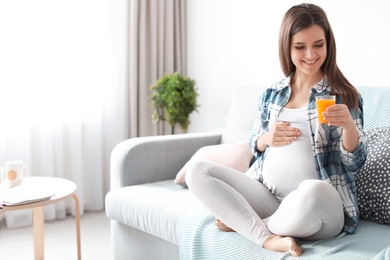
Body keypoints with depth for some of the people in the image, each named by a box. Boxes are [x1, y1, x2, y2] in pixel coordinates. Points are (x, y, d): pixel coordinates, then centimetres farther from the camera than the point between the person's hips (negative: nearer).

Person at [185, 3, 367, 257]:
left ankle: (242, 222, -11)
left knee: (313, 192, -40)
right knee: (197, 171, -9)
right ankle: (268, 238, -21)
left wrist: (349, 126, -23)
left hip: (322, 205, -4)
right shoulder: (271, 94, 10)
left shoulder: (343, 95, 0)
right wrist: (267, 138, -7)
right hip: (267, 194, 5)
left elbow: (354, 162, -2)